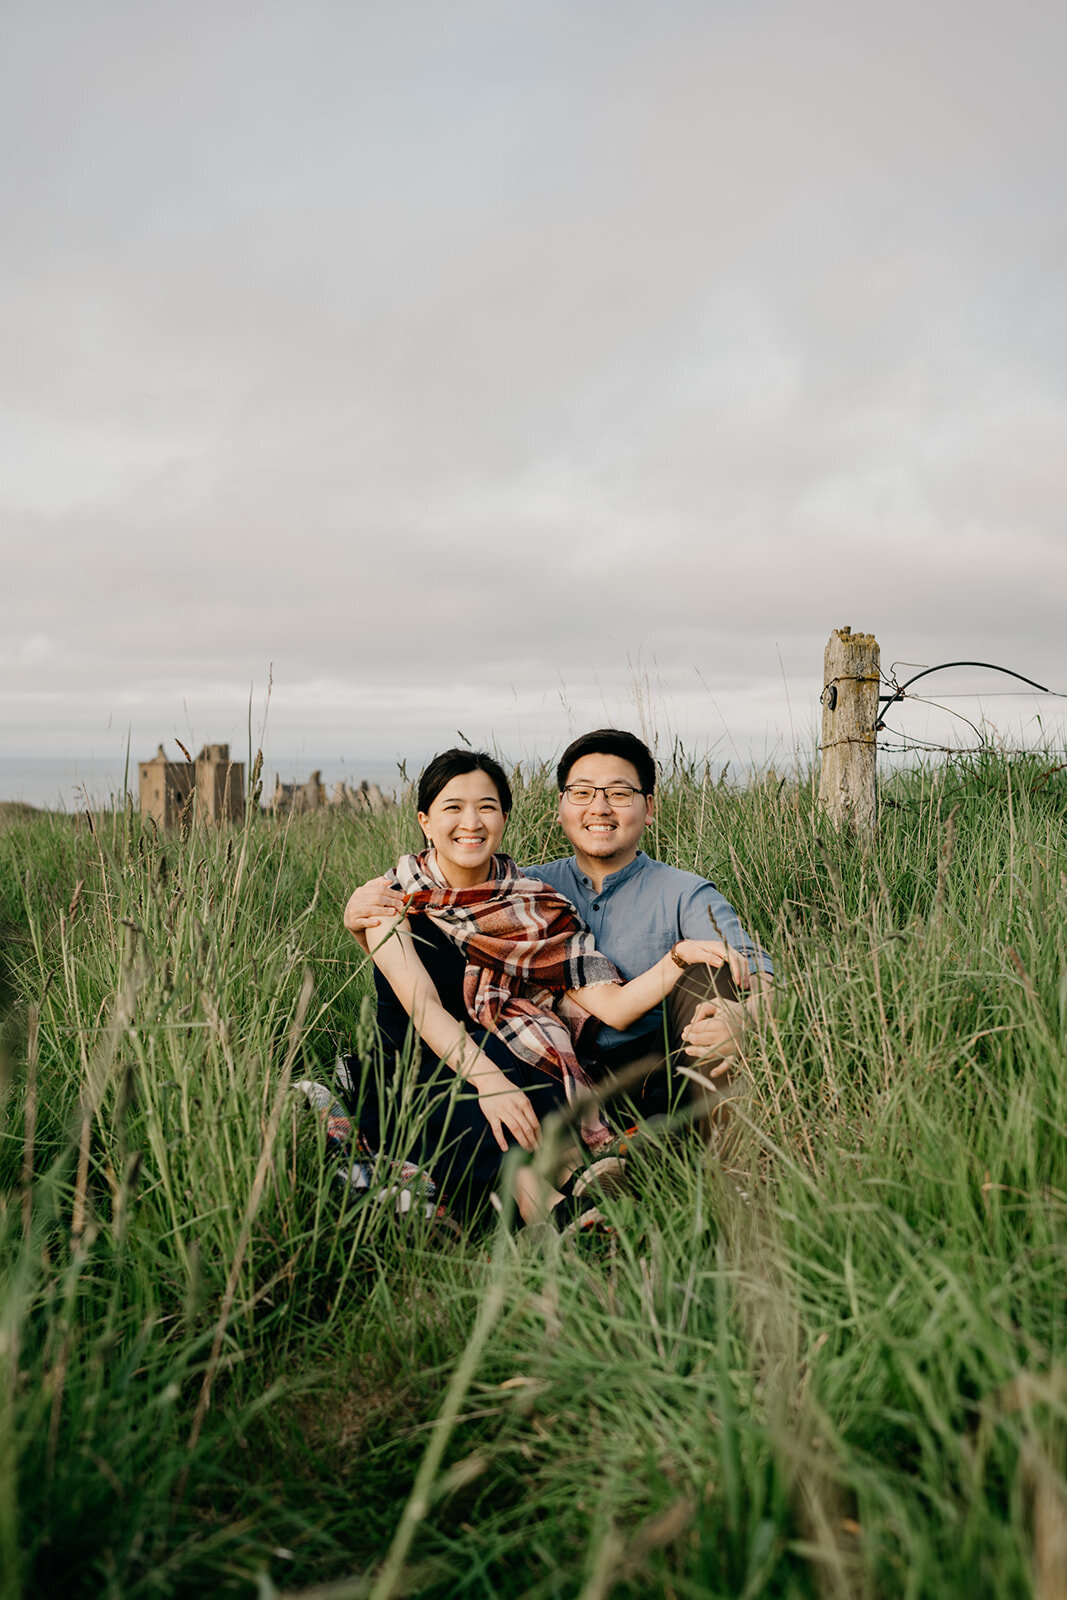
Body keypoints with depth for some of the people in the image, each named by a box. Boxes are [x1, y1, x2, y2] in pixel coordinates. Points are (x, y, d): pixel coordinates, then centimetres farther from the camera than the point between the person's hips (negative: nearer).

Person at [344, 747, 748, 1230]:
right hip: (415, 1079, -1)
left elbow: (613, 1007, -8)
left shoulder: (539, 909, 0)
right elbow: (421, 1004, -20)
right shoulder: (394, 899, -5)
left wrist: (681, 955, -25)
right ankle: (566, 1179, -36)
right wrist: (488, 1079, -36)